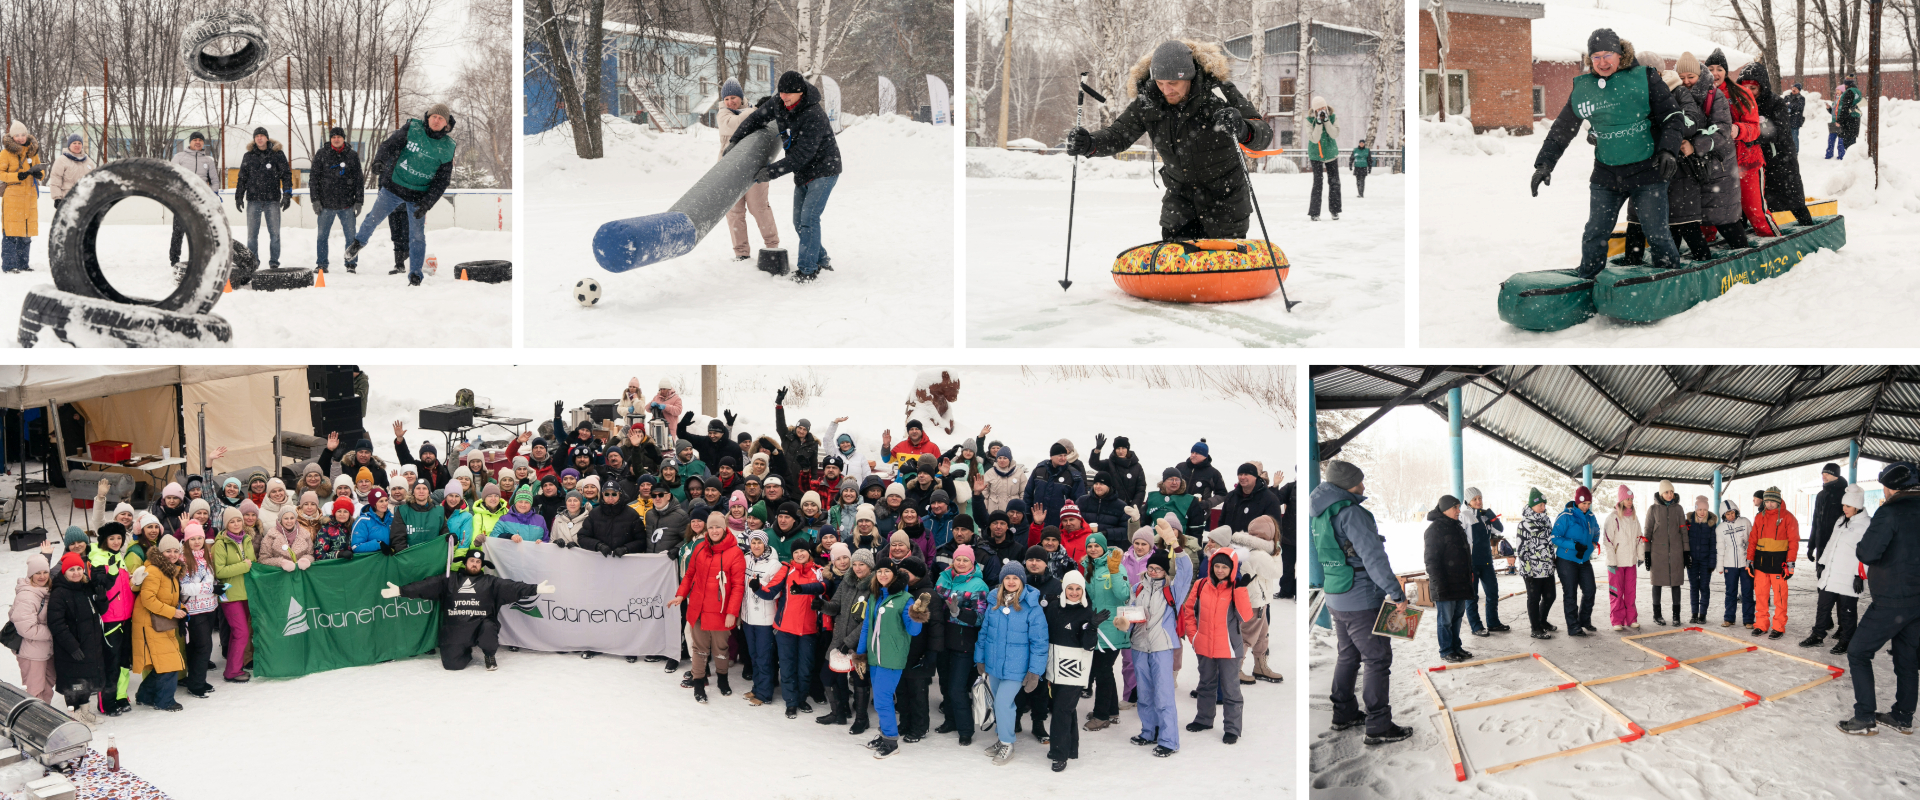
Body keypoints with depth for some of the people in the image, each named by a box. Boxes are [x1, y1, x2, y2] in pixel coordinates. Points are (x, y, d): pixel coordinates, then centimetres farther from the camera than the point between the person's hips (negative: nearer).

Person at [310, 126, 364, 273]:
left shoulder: (352, 155, 6)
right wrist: (315, 199, -2)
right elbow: (313, 177, 5)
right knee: (322, 235, 5)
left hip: (347, 205, 0)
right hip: (326, 204, 1)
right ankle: (321, 264, 16)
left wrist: (359, 201, 2)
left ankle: (351, 264, 10)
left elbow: (359, 180, 8)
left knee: (351, 236, -1)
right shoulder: (321, 154, 5)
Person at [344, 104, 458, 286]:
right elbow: (390, 145, -11)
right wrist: (379, 161, -32)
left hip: (419, 197, 0)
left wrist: (427, 203, -13)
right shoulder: (412, 130, -5)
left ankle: (415, 273, 14)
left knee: (417, 235, 2)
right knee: (374, 218, 7)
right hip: (394, 188, 0)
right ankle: (359, 241, 38)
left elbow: (441, 181, -3)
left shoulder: (447, 148, -3)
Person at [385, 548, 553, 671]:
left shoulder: (491, 582, 6)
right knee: (452, 664, -15)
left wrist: (536, 589, -19)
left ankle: (489, 656, 1)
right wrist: (400, 591, -9)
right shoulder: (449, 581, 11)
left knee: (488, 627, -34)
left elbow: (511, 587, -5)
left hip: (481, 625, -1)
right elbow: (425, 586, 3)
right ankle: (467, 653, 24)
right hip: (455, 631, 1)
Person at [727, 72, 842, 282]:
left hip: (824, 170, -8)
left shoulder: (814, 116, -29)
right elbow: (756, 118, 12)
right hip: (803, 174, 9)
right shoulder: (778, 103, -5)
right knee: (799, 222, 10)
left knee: (809, 217, -16)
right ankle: (821, 261, 23)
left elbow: (802, 154, -30)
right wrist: (734, 141, 8)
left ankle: (808, 268, -10)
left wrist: (772, 172, -29)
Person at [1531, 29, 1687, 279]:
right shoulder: (1582, 89, 4)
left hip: (1648, 171, -3)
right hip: (1606, 174, 3)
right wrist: (1545, 163, 7)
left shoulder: (1644, 78, -4)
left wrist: (1669, 150, -14)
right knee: (1595, 234, 3)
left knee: (1657, 233, -1)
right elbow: (1561, 129, 13)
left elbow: (1671, 116, -1)